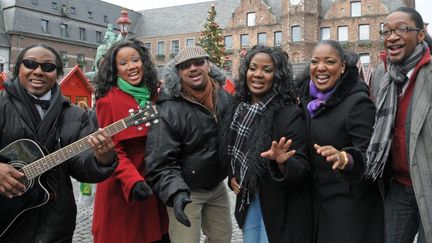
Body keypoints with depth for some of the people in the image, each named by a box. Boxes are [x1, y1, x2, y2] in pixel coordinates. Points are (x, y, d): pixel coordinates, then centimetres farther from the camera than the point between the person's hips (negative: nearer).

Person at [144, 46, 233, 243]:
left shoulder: (224, 97, -2)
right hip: (186, 192, -6)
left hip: (218, 186, 6)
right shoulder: (169, 110, -23)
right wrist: (176, 192, -37)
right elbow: (160, 163, -25)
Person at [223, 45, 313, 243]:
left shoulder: (290, 113, -19)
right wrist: (232, 177, 0)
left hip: (280, 208, -6)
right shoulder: (238, 109, 0)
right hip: (247, 201, 6)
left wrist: (282, 164, -40)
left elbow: (302, 167, -21)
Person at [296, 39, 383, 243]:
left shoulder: (358, 102, -18)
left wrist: (345, 158, -42)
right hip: (316, 198, 6)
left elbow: (370, 155, -24)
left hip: (350, 203, -6)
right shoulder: (306, 94, 0)